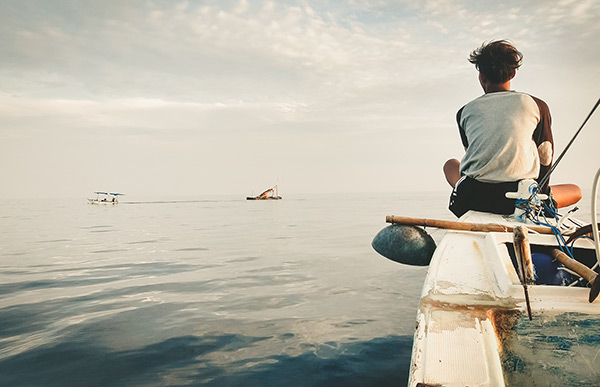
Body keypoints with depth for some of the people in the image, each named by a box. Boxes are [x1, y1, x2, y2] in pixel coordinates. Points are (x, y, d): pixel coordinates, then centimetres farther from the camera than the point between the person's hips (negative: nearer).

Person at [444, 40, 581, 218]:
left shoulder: (465, 111, 11)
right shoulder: (537, 105, 9)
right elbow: (545, 158, 14)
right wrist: (540, 190, 31)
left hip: (472, 199, 1)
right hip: (520, 200, -1)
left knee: (451, 164, 35)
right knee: (576, 190, 29)